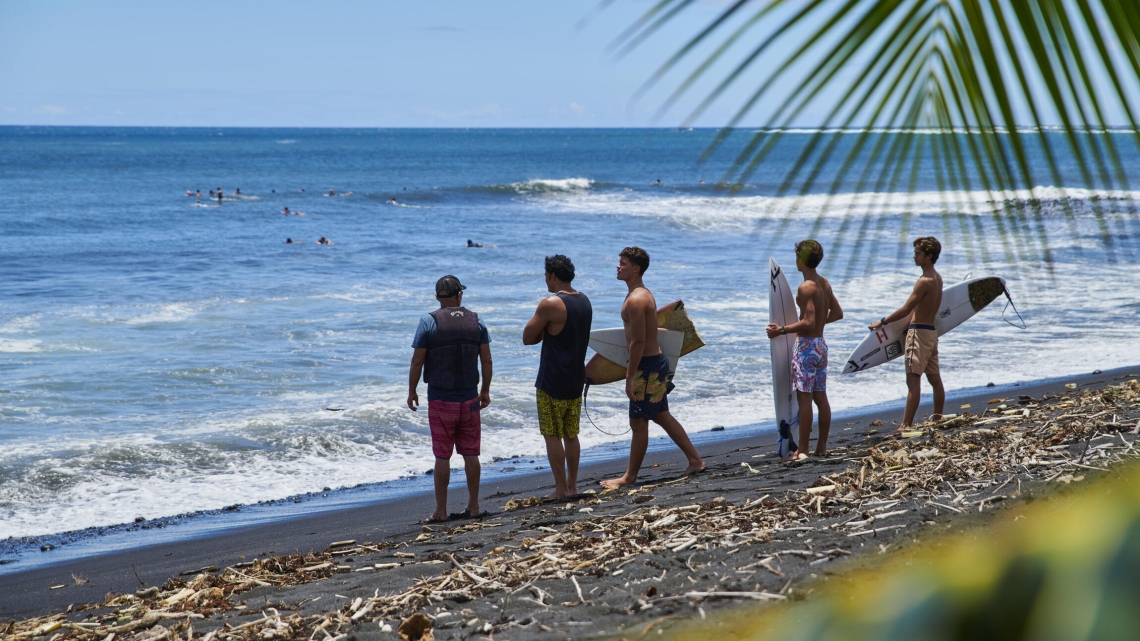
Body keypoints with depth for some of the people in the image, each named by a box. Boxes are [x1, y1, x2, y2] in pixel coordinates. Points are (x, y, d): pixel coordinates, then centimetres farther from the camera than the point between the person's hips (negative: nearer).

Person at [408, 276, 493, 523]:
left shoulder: (428, 322, -8)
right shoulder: (476, 321, 1)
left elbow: (417, 362, -8)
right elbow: (486, 360, 3)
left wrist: (412, 391, 3)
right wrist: (485, 390, 14)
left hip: (440, 399, -3)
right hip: (469, 398, 3)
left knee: (442, 456, 0)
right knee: (470, 454, 10)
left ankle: (441, 511, 2)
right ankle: (473, 507, 15)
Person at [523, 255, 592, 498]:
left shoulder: (551, 304, -18)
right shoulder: (584, 302, 7)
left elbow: (528, 338, -11)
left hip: (552, 383, -7)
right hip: (576, 379, 7)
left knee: (552, 435, 0)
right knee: (571, 434, 15)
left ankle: (561, 489, 1)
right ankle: (572, 485, 20)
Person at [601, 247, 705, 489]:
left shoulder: (636, 300, -20)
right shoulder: (643, 294, 13)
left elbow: (638, 341, -23)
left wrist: (630, 377, -21)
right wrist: (632, 368, 21)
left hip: (648, 367, -10)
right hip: (655, 362, 10)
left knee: (638, 423, -2)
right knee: (662, 416, 18)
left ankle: (630, 476, 5)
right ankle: (695, 460, 24)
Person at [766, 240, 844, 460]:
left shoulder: (805, 287, -17)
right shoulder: (824, 284, 9)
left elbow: (808, 323, -23)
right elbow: (837, 313, 18)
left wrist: (781, 330, -16)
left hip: (806, 346, -9)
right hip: (821, 344, 9)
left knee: (804, 398, -7)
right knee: (821, 397, 11)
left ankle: (802, 450, -6)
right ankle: (822, 446, 16)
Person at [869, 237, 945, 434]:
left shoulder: (924, 281, -17)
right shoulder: (937, 278, 11)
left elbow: (906, 310, -19)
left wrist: (881, 322, -11)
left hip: (919, 332, -10)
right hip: (931, 331, 10)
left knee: (913, 380, -12)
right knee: (935, 379, 14)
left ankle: (906, 425, -16)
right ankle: (938, 419, 21)